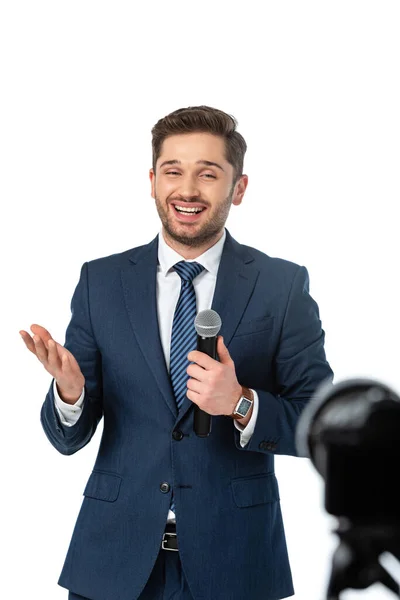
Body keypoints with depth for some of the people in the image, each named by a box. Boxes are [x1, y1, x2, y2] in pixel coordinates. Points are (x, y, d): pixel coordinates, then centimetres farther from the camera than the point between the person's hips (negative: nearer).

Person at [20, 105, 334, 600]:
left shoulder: (284, 285, -4)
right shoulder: (100, 281, 1)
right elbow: (69, 439, 1)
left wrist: (241, 405, -22)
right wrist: (70, 391, -21)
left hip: (233, 559, -1)